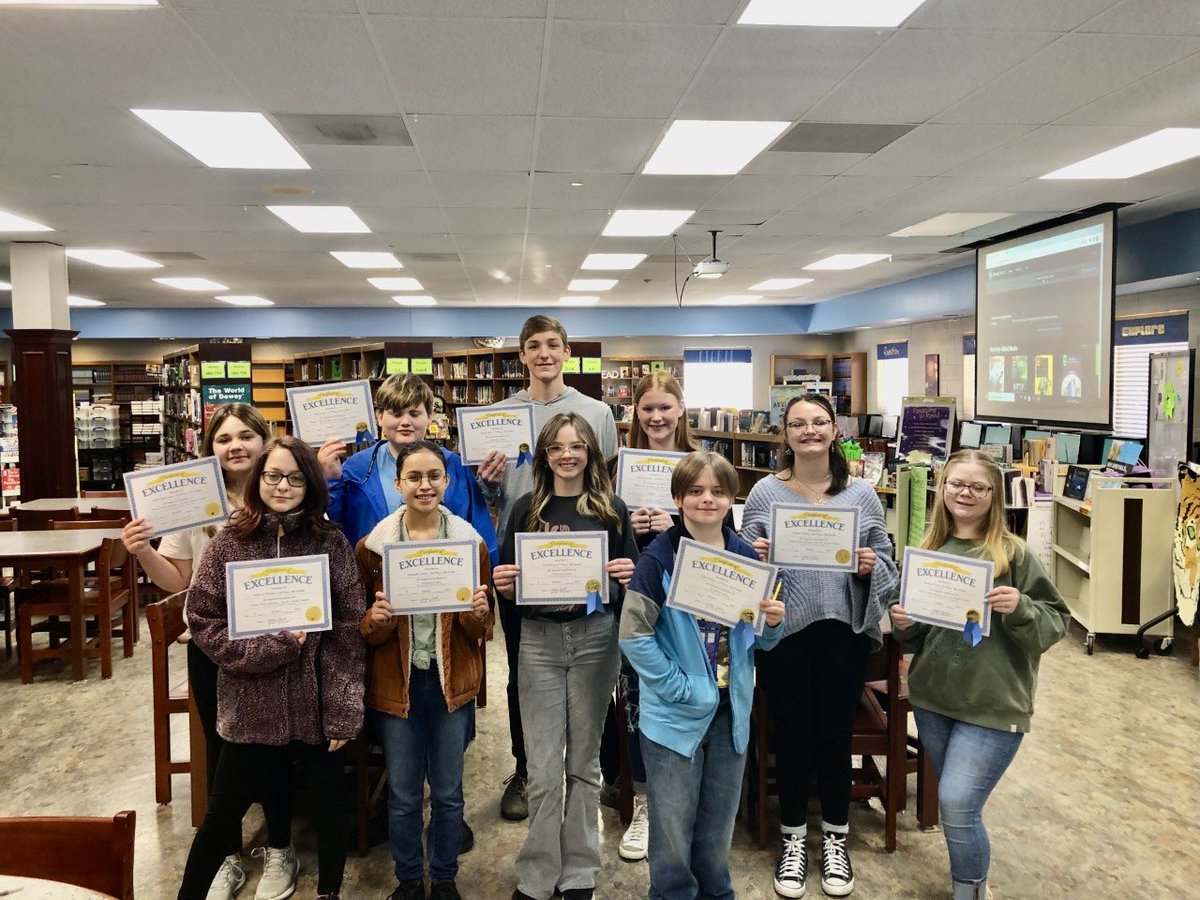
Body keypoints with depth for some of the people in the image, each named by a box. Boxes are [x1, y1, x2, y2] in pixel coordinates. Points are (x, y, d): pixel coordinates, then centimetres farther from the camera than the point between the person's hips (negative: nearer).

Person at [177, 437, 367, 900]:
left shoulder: (331, 542, -4)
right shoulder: (229, 543, -3)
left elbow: (349, 630, -5)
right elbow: (202, 617, -3)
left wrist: (343, 710, -9)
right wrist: (263, 650, -16)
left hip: (317, 704, 1)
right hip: (251, 704, 0)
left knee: (330, 801, 14)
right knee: (222, 812, 13)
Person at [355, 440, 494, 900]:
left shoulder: (472, 542, -2)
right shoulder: (372, 546, -4)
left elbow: (482, 630, 3)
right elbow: (362, 629, 1)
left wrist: (479, 613, -20)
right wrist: (376, 620, -22)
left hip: (453, 681, 1)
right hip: (397, 683, 0)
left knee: (448, 792, 13)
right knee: (403, 795, 12)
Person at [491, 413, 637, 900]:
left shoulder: (612, 509, 4)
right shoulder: (526, 509, 5)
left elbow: (633, 577, 7)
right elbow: (508, 581, 9)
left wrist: (629, 576, -14)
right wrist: (503, 585, -13)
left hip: (595, 637, 0)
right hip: (539, 640, 0)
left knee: (584, 759, 11)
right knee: (542, 767, 2)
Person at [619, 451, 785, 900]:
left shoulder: (746, 556, 0)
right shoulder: (659, 556, -12)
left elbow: (760, 641, 8)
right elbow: (633, 635, -15)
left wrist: (773, 623, -13)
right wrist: (682, 689, -17)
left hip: (731, 709, 4)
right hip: (675, 712, -3)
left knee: (718, 821, 17)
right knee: (673, 827, 7)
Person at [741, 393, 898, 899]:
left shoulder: (861, 494, 3)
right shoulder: (765, 493, -1)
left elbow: (886, 562, 8)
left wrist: (870, 566, -13)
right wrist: (755, 559, -18)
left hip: (844, 631, 1)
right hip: (783, 631, -1)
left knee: (836, 734, 9)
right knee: (792, 735, 7)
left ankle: (835, 839, 31)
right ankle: (793, 840, 28)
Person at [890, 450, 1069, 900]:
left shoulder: (1014, 553, -7)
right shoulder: (928, 551, 5)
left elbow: (1056, 621, -6)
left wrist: (1019, 608, -24)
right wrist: (903, 623, -9)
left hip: (994, 704, -5)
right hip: (932, 698, 5)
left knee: (957, 806, -10)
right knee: (955, 805, 17)